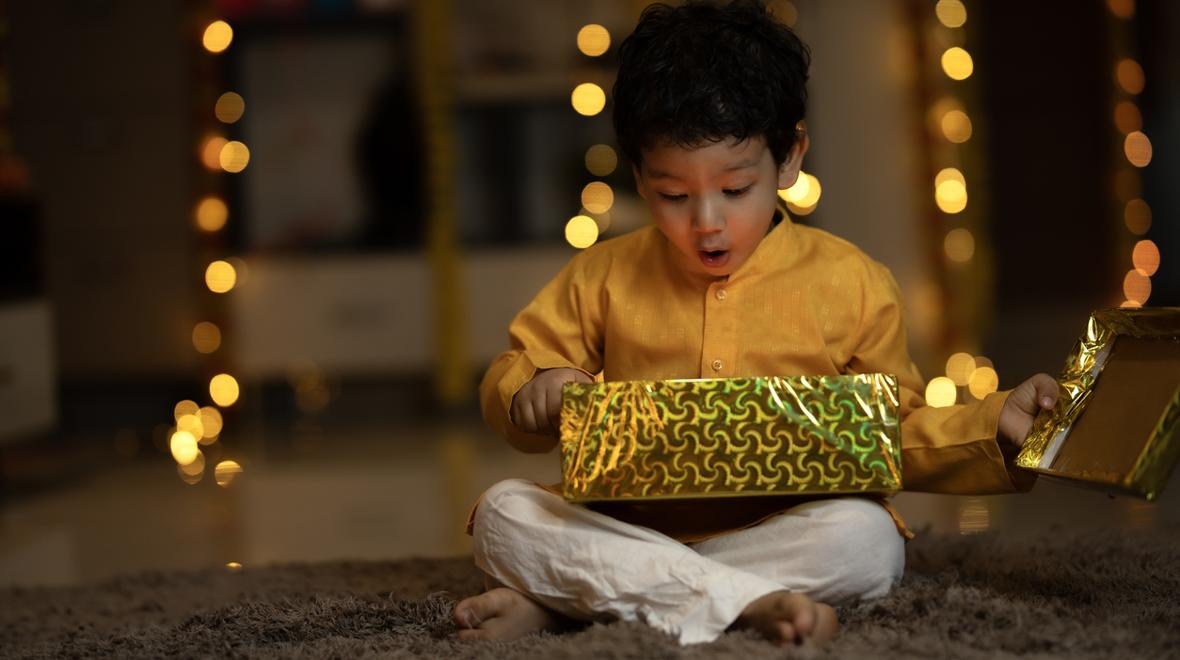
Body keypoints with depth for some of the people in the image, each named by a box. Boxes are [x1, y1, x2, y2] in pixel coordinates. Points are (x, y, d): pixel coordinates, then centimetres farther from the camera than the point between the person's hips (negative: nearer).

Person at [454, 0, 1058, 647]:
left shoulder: (850, 284, 6)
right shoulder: (602, 278, 8)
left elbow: (895, 436, 14)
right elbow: (509, 379, 15)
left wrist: (993, 425, -1)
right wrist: (535, 389, -8)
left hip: (779, 532, 0)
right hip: (627, 529, 1)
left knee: (865, 537, -32)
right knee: (503, 512, -22)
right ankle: (749, 602, -37)